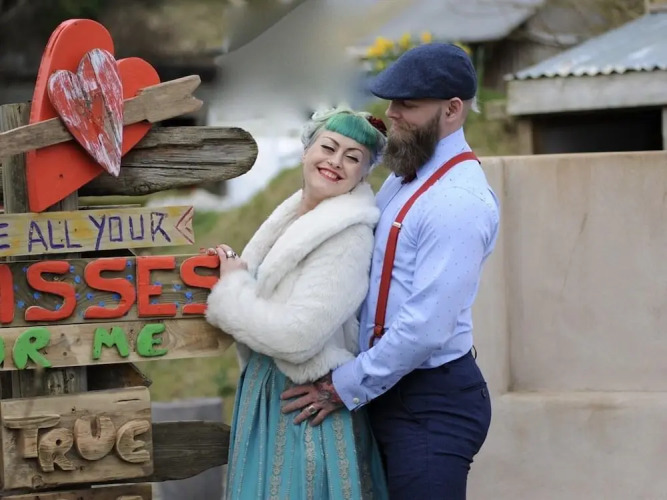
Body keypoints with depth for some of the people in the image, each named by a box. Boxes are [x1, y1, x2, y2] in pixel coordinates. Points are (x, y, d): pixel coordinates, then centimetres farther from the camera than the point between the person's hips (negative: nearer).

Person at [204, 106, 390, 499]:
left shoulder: (348, 236, -19)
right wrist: (233, 272, 1)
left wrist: (233, 287, -11)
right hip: (268, 392, 9)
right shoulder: (295, 214, 8)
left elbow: (295, 337, -24)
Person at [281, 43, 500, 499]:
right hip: (391, 390, 9)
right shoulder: (405, 176, 10)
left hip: (433, 405, -9)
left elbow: (426, 329, -24)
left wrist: (345, 388, -16)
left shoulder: (458, 201, -20)